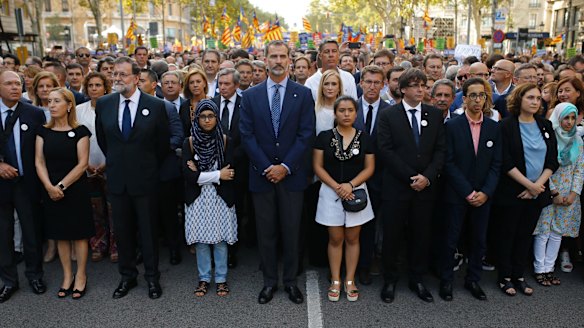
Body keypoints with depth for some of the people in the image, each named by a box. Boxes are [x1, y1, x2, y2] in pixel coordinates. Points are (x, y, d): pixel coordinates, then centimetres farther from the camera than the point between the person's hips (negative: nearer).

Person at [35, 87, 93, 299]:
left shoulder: (80, 131, -5)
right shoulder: (43, 132, 5)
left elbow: (82, 163, -10)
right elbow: (39, 162, 0)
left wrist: (62, 185, -16)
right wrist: (50, 187, -14)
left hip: (76, 189, -3)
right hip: (51, 191, 3)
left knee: (79, 233, 4)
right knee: (60, 234, 11)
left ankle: (81, 276, 17)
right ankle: (67, 276, 23)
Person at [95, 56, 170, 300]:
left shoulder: (155, 105, -9)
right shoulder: (103, 104, 0)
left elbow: (163, 142, 1)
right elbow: (101, 138, 14)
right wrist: (115, 162, 15)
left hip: (144, 179, -3)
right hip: (117, 179, 3)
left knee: (148, 229, 7)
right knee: (122, 230, 12)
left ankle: (152, 277, 22)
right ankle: (127, 276, 28)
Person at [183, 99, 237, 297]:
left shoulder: (225, 141, -3)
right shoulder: (189, 142, -1)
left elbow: (230, 173, -11)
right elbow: (188, 174, -10)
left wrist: (200, 173, -11)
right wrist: (217, 175, -13)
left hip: (221, 198, -1)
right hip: (197, 199, 1)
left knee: (220, 239, 5)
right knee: (201, 240, 7)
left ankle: (221, 279, 20)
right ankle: (204, 278, 22)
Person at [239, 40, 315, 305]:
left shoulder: (303, 94, 1)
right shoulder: (251, 95, 4)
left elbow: (306, 134, -5)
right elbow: (247, 135, -1)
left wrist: (286, 167, -12)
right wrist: (267, 167, -10)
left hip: (291, 174, -1)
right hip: (261, 174, 1)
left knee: (291, 231, 8)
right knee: (266, 231, 9)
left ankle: (290, 281, 23)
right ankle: (269, 281, 23)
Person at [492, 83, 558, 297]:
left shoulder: (545, 126, 7)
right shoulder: (507, 125, -7)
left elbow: (552, 160, 4)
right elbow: (506, 162, -13)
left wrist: (538, 185, -8)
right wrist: (529, 184, -15)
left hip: (537, 192, 4)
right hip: (511, 191, -4)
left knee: (525, 235, 12)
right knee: (507, 235, 5)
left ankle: (519, 276, 24)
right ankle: (505, 277, 18)